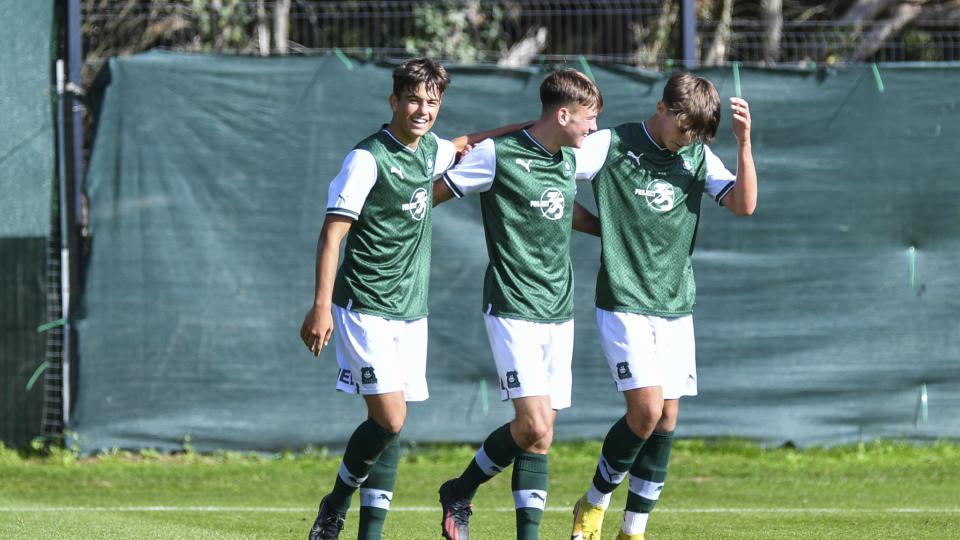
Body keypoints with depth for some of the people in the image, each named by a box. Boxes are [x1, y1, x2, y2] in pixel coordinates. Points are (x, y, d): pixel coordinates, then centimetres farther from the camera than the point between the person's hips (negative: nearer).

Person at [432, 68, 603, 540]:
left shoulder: (568, 161, 11)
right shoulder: (499, 155, -11)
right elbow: (433, 192, -3)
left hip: (559, 314, 7)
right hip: (513, 311, -7)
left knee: (540, 435, 2)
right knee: (534, 426, -15)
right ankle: (460, 492, 7)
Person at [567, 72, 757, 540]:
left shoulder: (699, 158, 7)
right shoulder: (612, 146, -6)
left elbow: (744, 204, -4)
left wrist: (744, 143, -13)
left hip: (676, 308, 5)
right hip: (624, 304, -5)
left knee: (666, 420, 2)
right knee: (646, 410, -15)